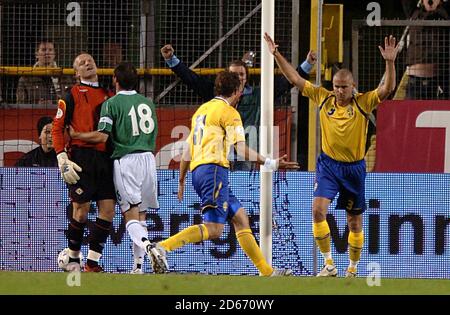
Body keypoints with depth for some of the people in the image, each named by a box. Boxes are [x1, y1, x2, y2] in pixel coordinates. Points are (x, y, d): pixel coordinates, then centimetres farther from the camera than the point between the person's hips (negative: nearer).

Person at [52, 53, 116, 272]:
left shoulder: (108, 96, 20)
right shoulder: (73, 94, 4)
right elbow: (57, 127, 0)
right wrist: (62, 159, -11)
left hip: (106, 158, 5)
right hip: (82, 157, -5)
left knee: (108, 210, -4)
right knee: (82, 210, -5)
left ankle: (92, 262, 1)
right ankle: (73, 258, 10)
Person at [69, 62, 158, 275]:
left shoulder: (112, 104, -4)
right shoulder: (147, 102, 14)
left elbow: (102, 136, -12)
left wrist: (75, 135, 0)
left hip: (126, 160, -5)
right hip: (148, 158, 5)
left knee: (131, 217, -7)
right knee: (141, 215, 13)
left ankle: (148, 246, -35)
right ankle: (138, 265, 9)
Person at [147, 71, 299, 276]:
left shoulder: (202, 109, 23)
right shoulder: (229, 112, -2)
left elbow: (187, 153, 24)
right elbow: (242, 150, -11)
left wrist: (181, 182, 28)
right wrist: (270, 164, -6)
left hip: (197, 170, 10)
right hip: (214, 169, -10)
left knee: (240, 218, 12)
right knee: (213, 230, -17)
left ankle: (267, 272, 12)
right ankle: (162, 247, -30)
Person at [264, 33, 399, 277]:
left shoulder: (363, 103, -9)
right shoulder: (323, 98, -3)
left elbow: (387, 88, -21)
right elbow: (295, 79, 1)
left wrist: (390, 63, -35)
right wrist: (277, 55, -4)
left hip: (354, 167, -1)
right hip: (328, 163, 1)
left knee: (354, 222, 8)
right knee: (318, 209, -19)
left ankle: (353, 269, 23)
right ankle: (328, 264, -12)